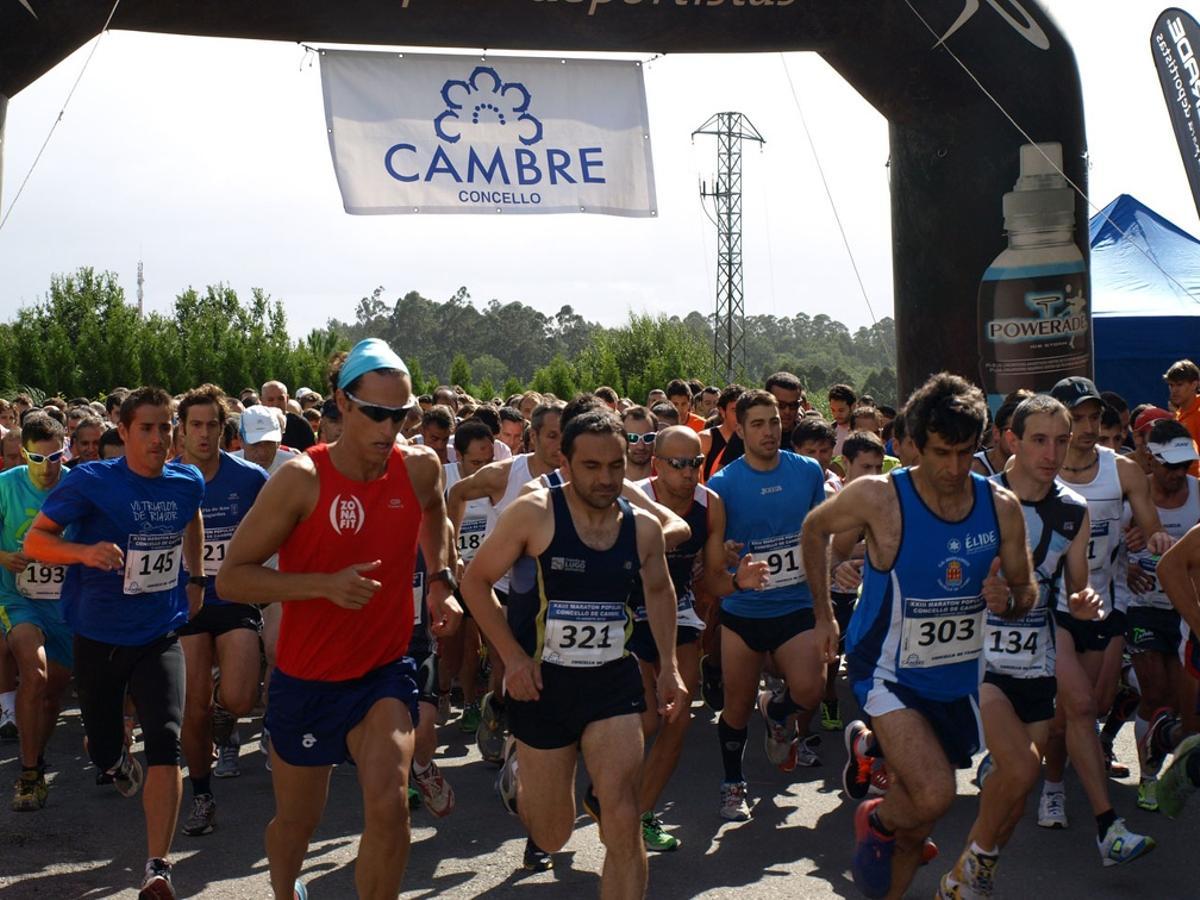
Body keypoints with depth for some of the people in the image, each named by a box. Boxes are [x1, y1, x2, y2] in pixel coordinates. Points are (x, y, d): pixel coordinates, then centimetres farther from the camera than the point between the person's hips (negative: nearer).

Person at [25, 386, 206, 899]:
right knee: (102, 750, 13)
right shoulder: (91, 482, -13)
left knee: (165, 742, -16)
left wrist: (196, 578, 25)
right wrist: (85, 552, -31)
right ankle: (117, 758, 53)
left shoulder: (187, 483, -1)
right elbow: (34, 540, -13)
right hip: (99, 638, -1)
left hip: (160, 637, 1)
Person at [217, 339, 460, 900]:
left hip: (384, 672, 1)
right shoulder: (302, 478, -18)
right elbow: (230, 579, -17)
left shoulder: (420, 469, -7)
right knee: (297, 820, 16)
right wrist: (325, 584, -28)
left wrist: (440, 581, 9)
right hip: (305, 679, -1)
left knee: (388, 803, -22)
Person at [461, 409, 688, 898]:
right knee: (552, 836, 11)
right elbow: (475, 580, -7)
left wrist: (668, 667, 9)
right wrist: (513, 657, -15)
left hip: (614, 680, 3)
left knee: (623, 822, -11)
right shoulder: (534, 513, -13)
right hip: (542, 682, -2)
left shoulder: (643, 527, 0)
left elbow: (659, 590, 18)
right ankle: (518, 766, 45)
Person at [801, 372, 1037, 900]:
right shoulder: (878, 497, -17)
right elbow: (815, 529, 1)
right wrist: (824, 615, 5)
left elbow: (1027, 591, 6)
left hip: (958, 678, 5)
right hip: (889, 674, -4)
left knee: (918, 819, 12)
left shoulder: (1002, 508, -6)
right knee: (934, 795, -23)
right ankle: (874, 820, 7)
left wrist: (1007, 600, -18)